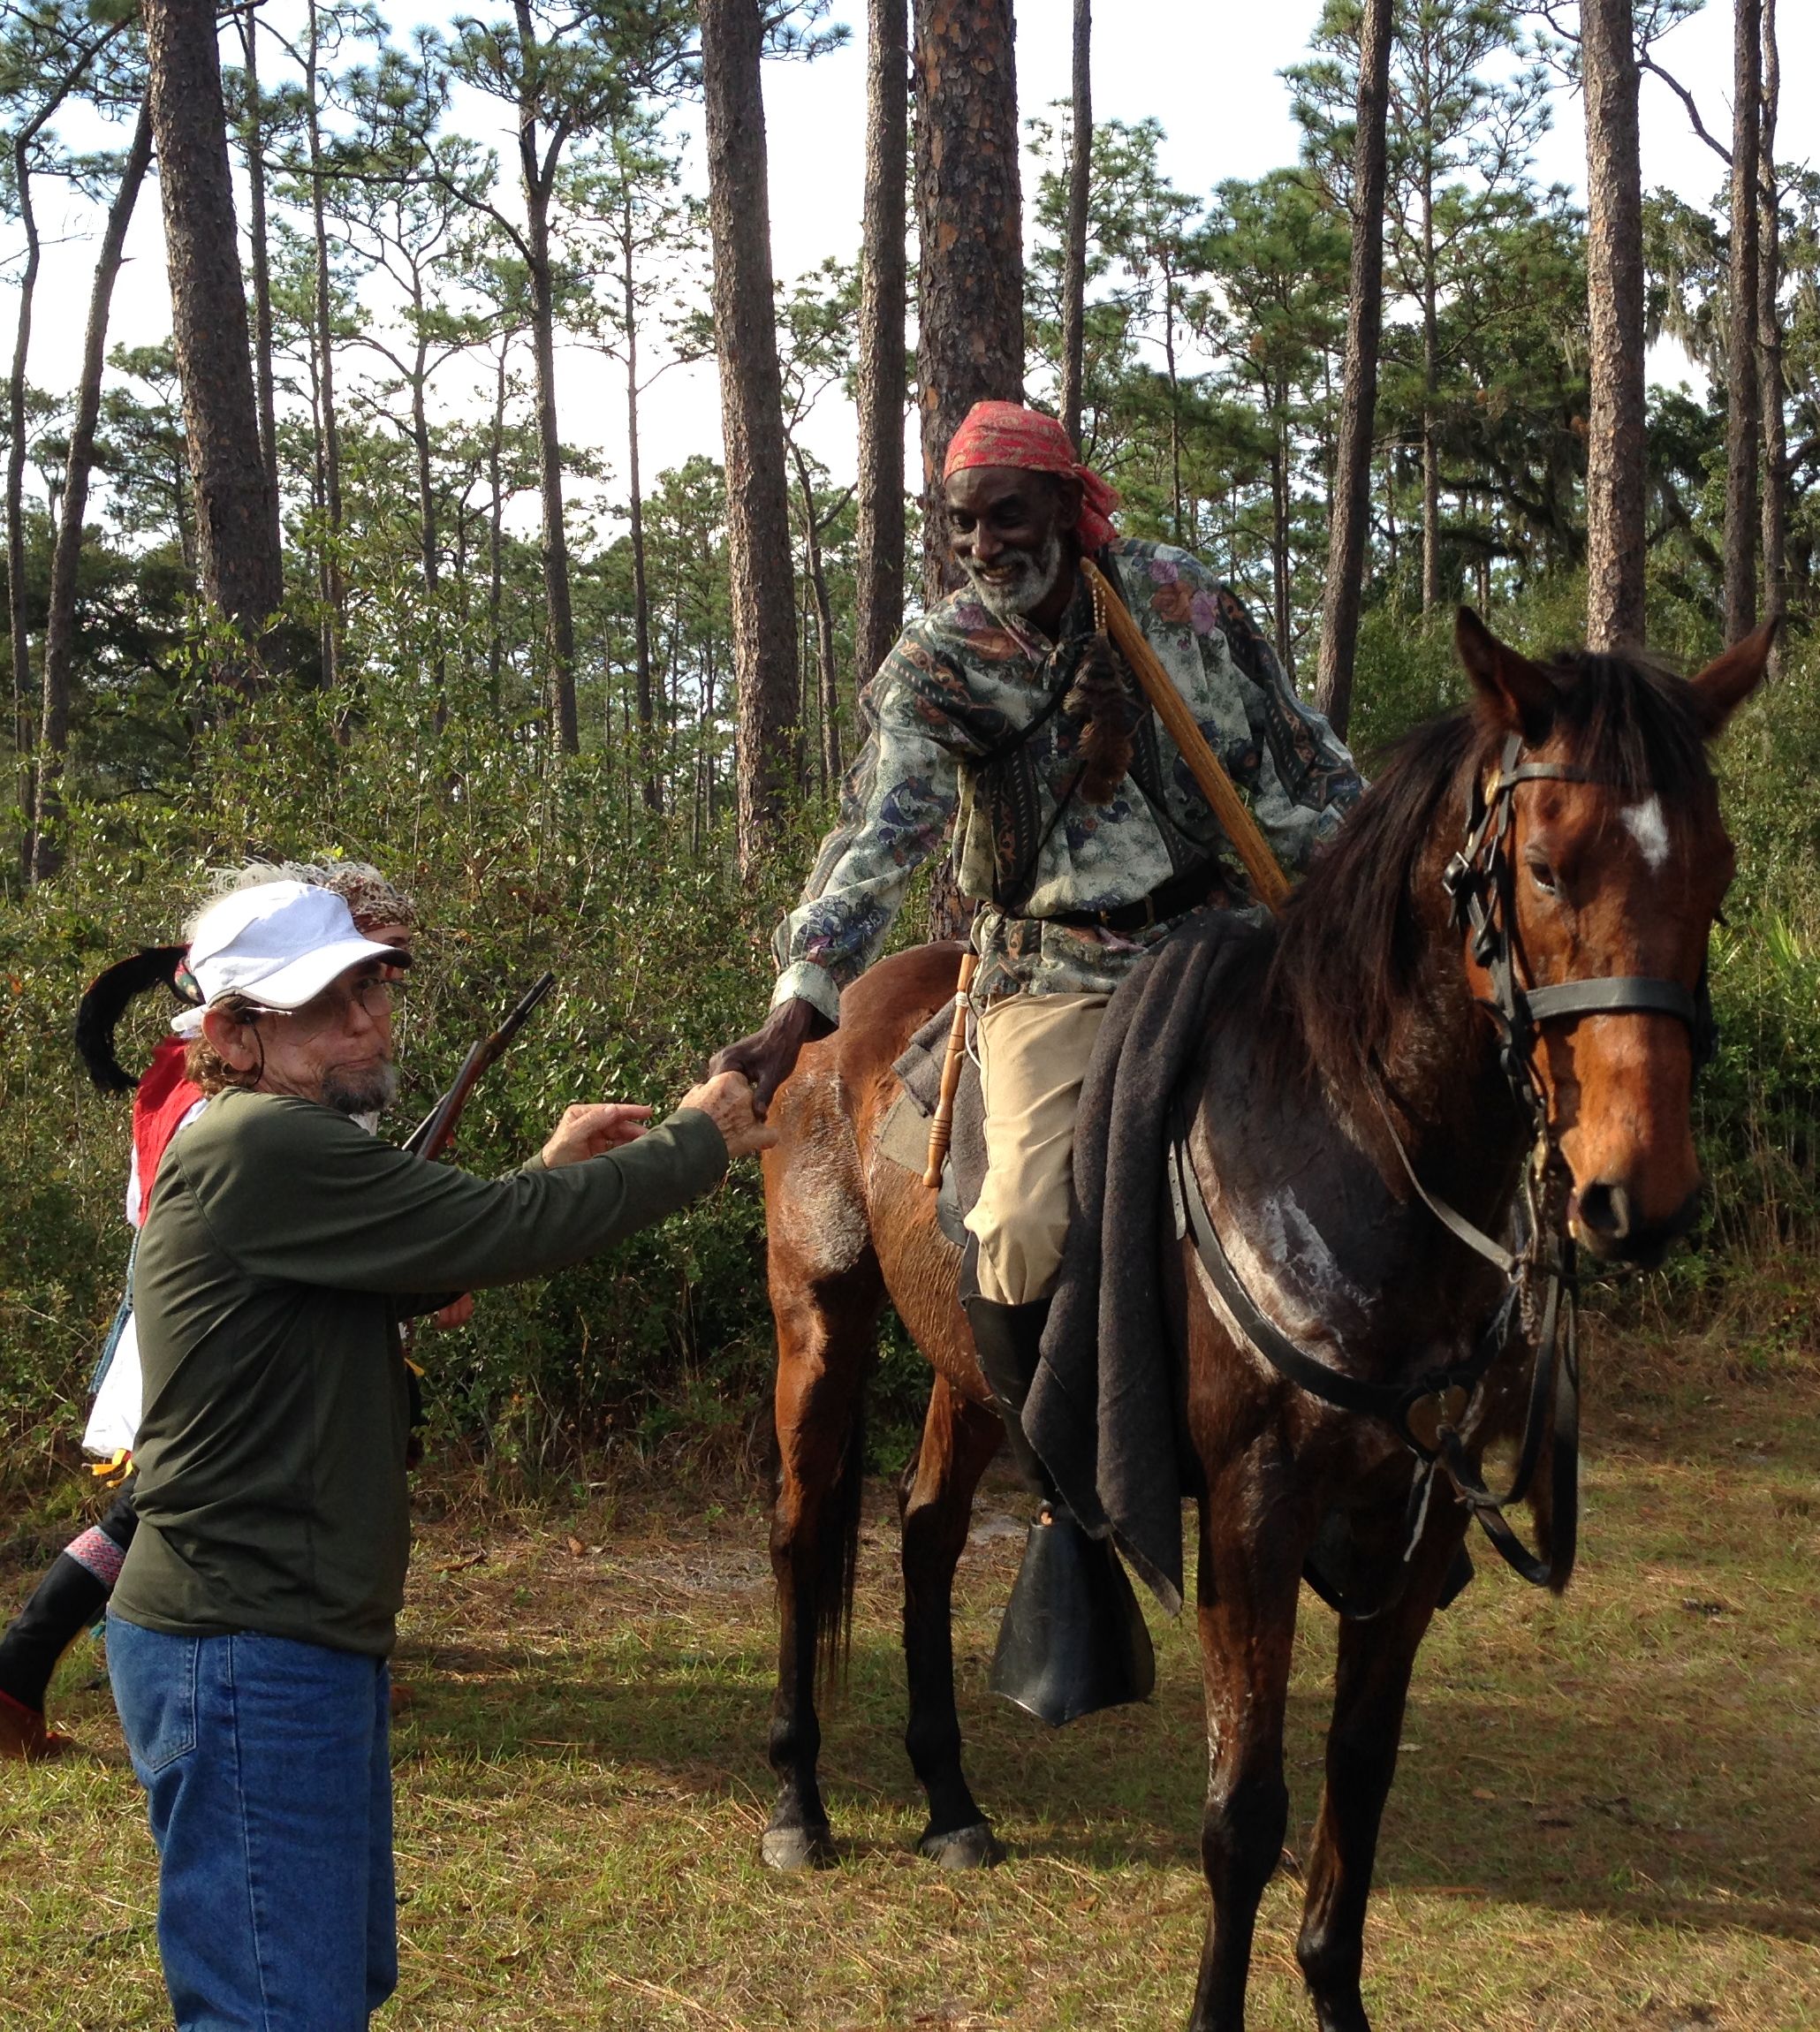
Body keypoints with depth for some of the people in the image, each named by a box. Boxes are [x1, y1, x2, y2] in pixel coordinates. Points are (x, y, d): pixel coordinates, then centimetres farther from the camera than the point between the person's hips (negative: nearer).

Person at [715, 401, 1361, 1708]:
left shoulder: (1179, 599, 1)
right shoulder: (935, 669, -3)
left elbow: (1301, 766, 8)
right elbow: (878, 841, -15)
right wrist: (797, 1010, -28)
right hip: (1052, 976, -2)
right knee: (1030, 1219, -23)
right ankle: (1067, 1505, -1)